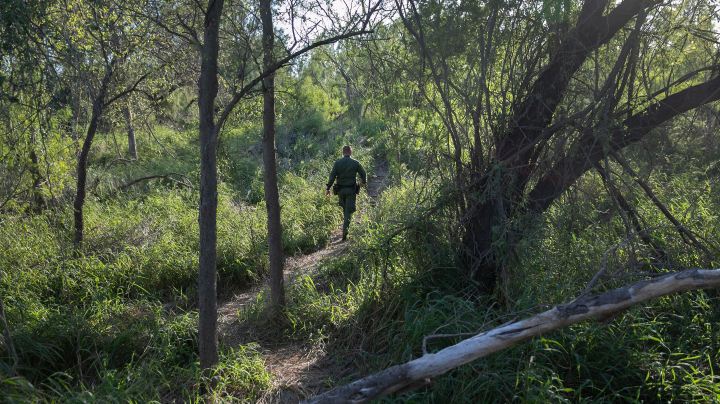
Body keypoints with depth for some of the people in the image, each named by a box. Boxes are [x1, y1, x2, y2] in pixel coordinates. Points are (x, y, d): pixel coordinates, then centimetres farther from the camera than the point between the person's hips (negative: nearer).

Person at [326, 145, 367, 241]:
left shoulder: (337, 163, -2)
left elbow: (332, 176, -7)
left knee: (344, 209, 22)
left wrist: (328, 188, -3)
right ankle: (345, 232, -11)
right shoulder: (356, 163, -3)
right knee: (348, 211, -1)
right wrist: (363, 182, 23)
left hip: (340, 190, 2)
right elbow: (363, 174, 2)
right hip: (351, 190, -1)